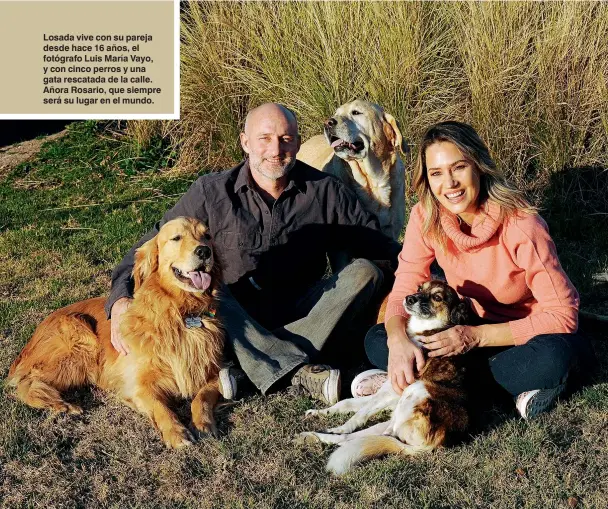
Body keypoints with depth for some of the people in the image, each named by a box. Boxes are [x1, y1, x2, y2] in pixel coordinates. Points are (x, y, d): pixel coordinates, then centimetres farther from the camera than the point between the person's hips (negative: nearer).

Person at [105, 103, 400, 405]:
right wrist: (121, 298, -24)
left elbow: (379, 242, -1)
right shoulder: (211, 192, -4)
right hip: (235, 320, -1)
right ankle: (301, 371, -37)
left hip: (300, 314, 2)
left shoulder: (325, 192, -1)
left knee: (364, 271, -20)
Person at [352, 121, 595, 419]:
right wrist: (397, 339, -34)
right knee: (377, 341, -16)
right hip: (468, 325, 5)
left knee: (551, 357, -39)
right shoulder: (425, 217, -13)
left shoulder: (520, 224, -26)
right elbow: (404, 290, -11)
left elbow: (563, 314, -25)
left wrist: (475, 336, -32)